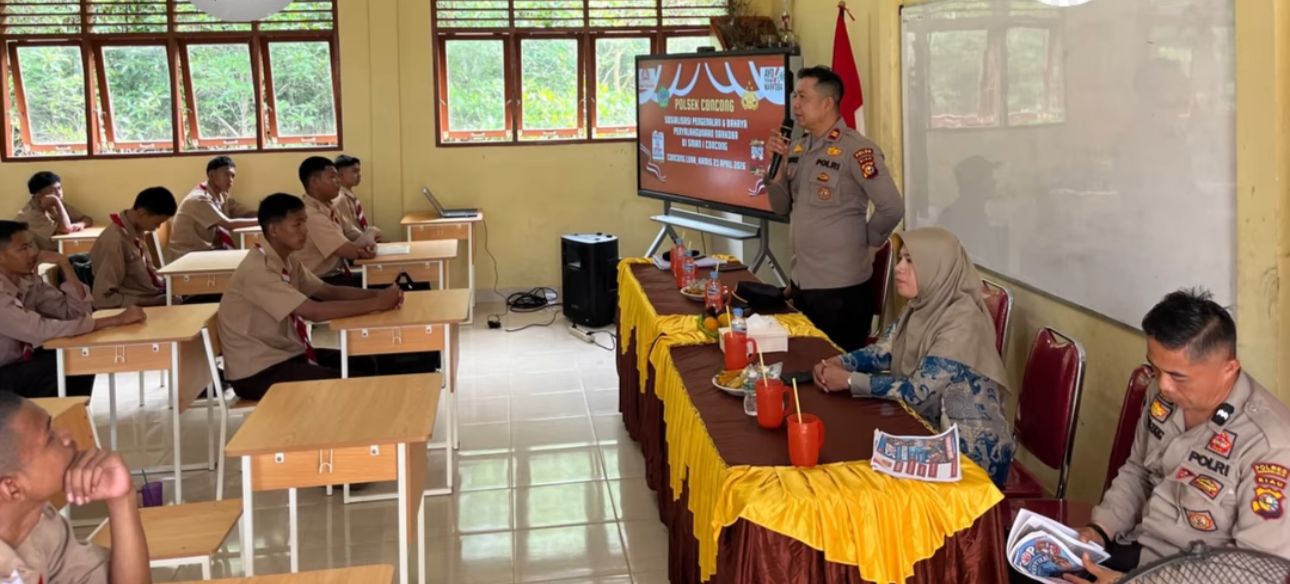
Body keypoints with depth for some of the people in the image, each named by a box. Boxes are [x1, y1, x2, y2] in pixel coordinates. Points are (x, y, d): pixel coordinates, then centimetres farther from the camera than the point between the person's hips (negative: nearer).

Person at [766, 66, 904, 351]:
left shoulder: (857, 150, -15)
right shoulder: (797, 148, 8)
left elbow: (892, 208, -19)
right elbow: (782, 207, 12)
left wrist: (865, 244, -6)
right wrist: (778, 163, -2)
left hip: (840, 286, -7)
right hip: (801, 281, 7)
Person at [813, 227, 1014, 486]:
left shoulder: (962, 321, -26)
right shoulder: (922, 307, 0)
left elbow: (917, 391, -27)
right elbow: (883, 350, 5)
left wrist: (849, 380, -23)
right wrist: (837, 363, -13)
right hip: (934, 430, 7)